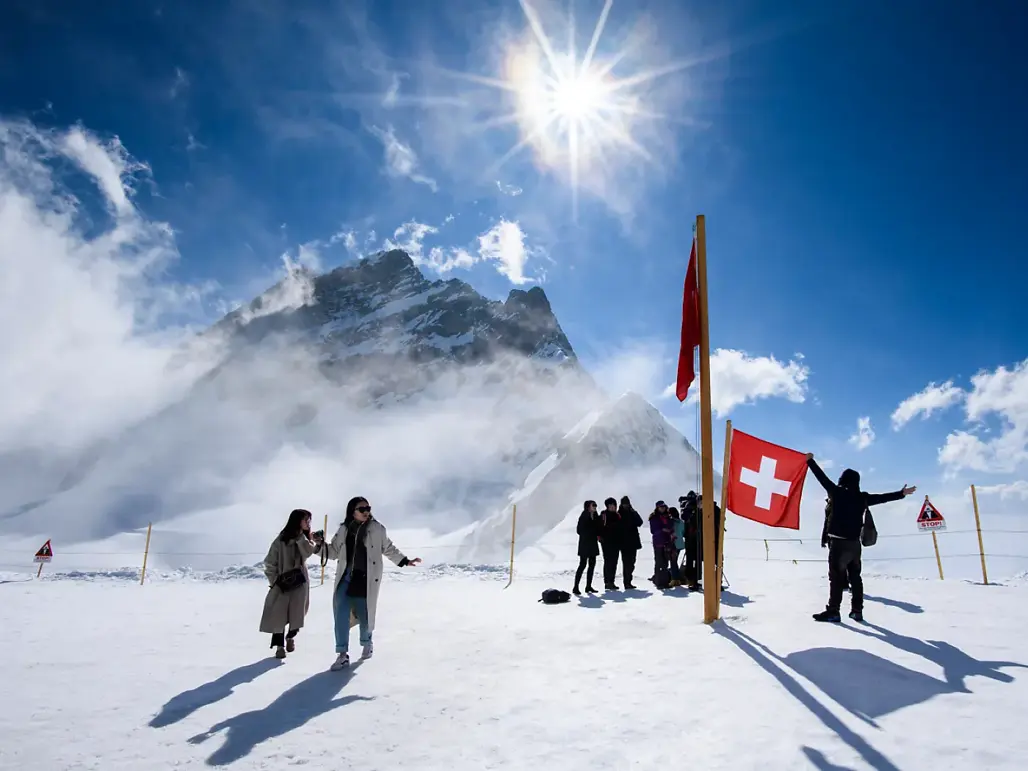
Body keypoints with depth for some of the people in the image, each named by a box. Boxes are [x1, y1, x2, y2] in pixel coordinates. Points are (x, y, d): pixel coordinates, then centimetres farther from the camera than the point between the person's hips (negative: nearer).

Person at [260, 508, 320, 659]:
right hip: (282, 582, -3)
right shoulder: (282, 539, -5)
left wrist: (300, 536, -15)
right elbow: (270, 562, -4)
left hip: (300, 581, 3)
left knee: (297, 613, 6)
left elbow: (308, 552, -14)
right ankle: (279, 645, 9)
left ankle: (291, 637, 31)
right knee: (278, 614, -4)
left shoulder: (305, 539, 8)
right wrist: (274, 580, -9)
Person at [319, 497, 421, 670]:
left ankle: (367, 642, 38)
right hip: (347, 578, 2)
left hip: (367, 579, -2)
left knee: (365, 614, 8)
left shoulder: (377, 529, -4)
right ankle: (343, 654, 0)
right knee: (341, 613, -9)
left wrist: (404, 561, 5)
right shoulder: (344, 529, 4)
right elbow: (334, 551, 10)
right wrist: (320, 545, -6)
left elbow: (388, 549, 8)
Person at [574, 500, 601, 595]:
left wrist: (598, 536, -4)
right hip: (584, 544, -7)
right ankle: (576, 587, -5)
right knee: (583, 564, -8)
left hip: (593, 544, 7)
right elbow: (580, 530, -13)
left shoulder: (596, 517, 10)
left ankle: (588, 586, 14)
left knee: (592, 564, 6)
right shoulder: (583, 517, -10)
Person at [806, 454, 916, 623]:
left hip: (839, 542, -5)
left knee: (836, 577, -4)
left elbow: (822, 477, -5)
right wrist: (902, 493, 26)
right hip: (854, 542, 5)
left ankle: (833, 612, -5)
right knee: (855, 576, 15)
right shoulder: (862, 497, 5)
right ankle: (857, 610, 17)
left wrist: (810, 461, 4)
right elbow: (882, 497, 13)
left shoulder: (837, 492, -7)